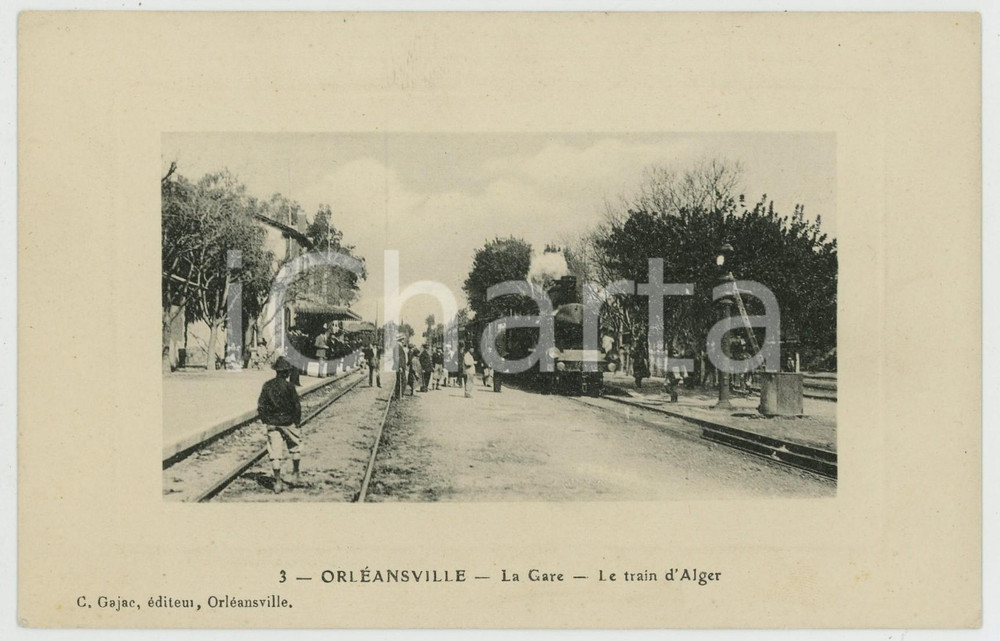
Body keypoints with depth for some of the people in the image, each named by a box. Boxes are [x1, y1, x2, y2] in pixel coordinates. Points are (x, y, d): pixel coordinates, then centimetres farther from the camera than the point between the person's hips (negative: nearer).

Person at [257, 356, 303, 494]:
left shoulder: (267, 386, 0)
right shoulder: (288, 386, -12)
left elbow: (261, 406, 2)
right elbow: (297, 406, -10)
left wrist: (265, 420, 13)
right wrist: (297, 421, 4)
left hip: (272, 424, 3)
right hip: (288, 423, -3)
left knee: (275, 453, 2)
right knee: (295, 447, 20)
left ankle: (278, 482, -2)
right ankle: (296, 473, 31)